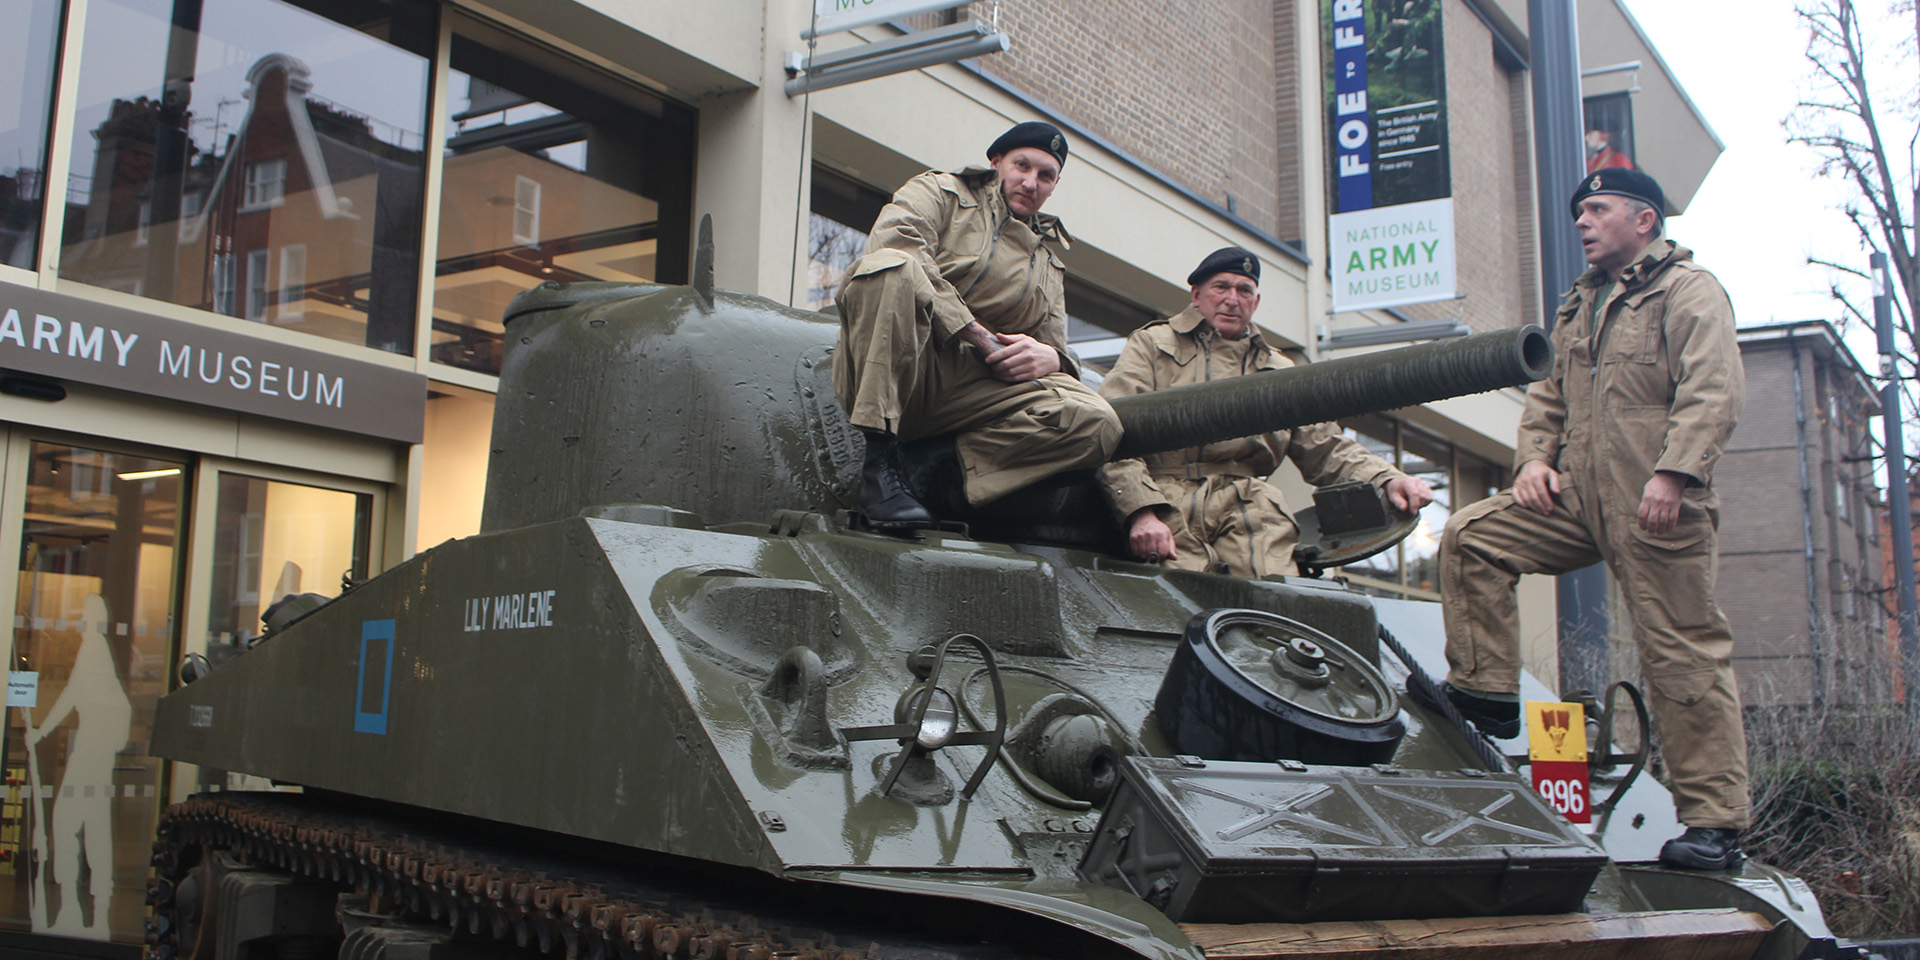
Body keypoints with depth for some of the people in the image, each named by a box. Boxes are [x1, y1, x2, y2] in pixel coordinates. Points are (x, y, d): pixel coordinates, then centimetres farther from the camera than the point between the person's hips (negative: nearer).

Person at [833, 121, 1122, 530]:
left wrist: (1049, 357, -7)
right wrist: (973, 333, -13)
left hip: (969, 389, 3)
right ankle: (880, 461, -33)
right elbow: (895, 243, -6)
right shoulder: (940, 191, 17)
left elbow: (1054, 341, 22)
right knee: (891, 267, -36)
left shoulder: (1049, 259, 32)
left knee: (1097, 423, -21)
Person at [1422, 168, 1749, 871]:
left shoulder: (1689, 290, -1)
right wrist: (1535, 457, 7)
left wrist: (1672, 474, -24)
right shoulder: (1580, 304, 24)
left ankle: (1715, 822, 0)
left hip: (1655, 509, -7)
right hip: (1576, 496, 7)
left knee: (1683, 656, -6)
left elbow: (1713, 391, -13)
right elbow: (1549, 393, 25)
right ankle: (1485, 690, 3)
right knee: (1470, 537, -4)